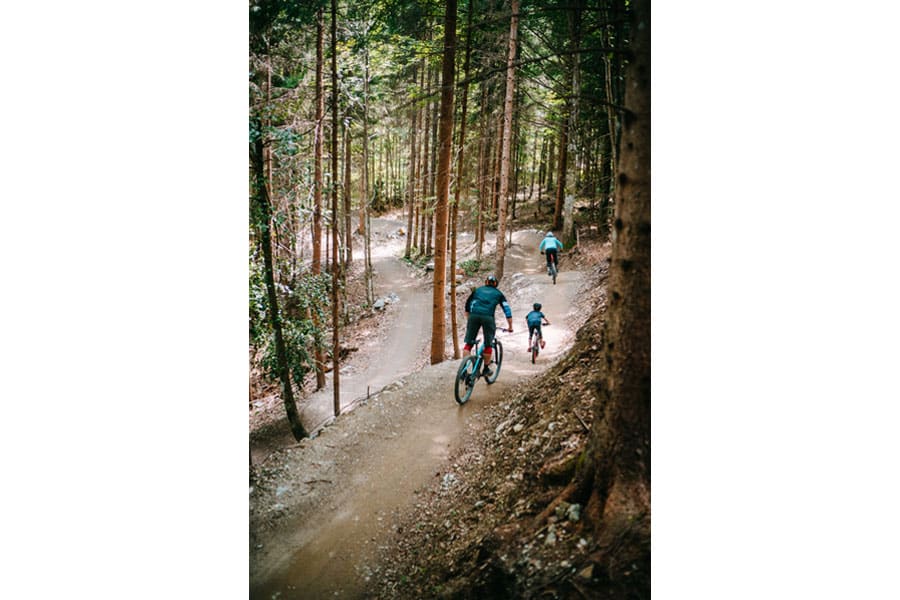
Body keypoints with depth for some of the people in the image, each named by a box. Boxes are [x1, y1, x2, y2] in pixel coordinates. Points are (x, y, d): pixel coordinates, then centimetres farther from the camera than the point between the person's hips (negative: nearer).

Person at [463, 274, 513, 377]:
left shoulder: (477, 290, 28)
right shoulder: (498, 293, 24)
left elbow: (467, 305, 30)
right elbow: (507, 310, 18)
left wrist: (468, 320, 38)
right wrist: (510, 327, 23)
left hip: (474, 315, 2)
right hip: (488, 317, -1)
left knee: (468, 343, 9)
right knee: (488, 345, 13)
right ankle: (486, 369, 19)